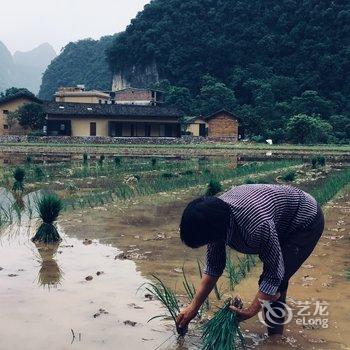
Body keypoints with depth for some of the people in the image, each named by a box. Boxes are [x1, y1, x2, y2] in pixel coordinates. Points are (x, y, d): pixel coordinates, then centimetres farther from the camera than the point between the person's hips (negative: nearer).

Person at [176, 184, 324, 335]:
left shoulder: (257, 224, -43)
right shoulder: (215, 216, -18)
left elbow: (275, 273, -31)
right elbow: (213, 266, -7)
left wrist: (249, 312, -26)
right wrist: (193, 307, -8)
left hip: (307, 222, -8)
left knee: (274, 281, -15)